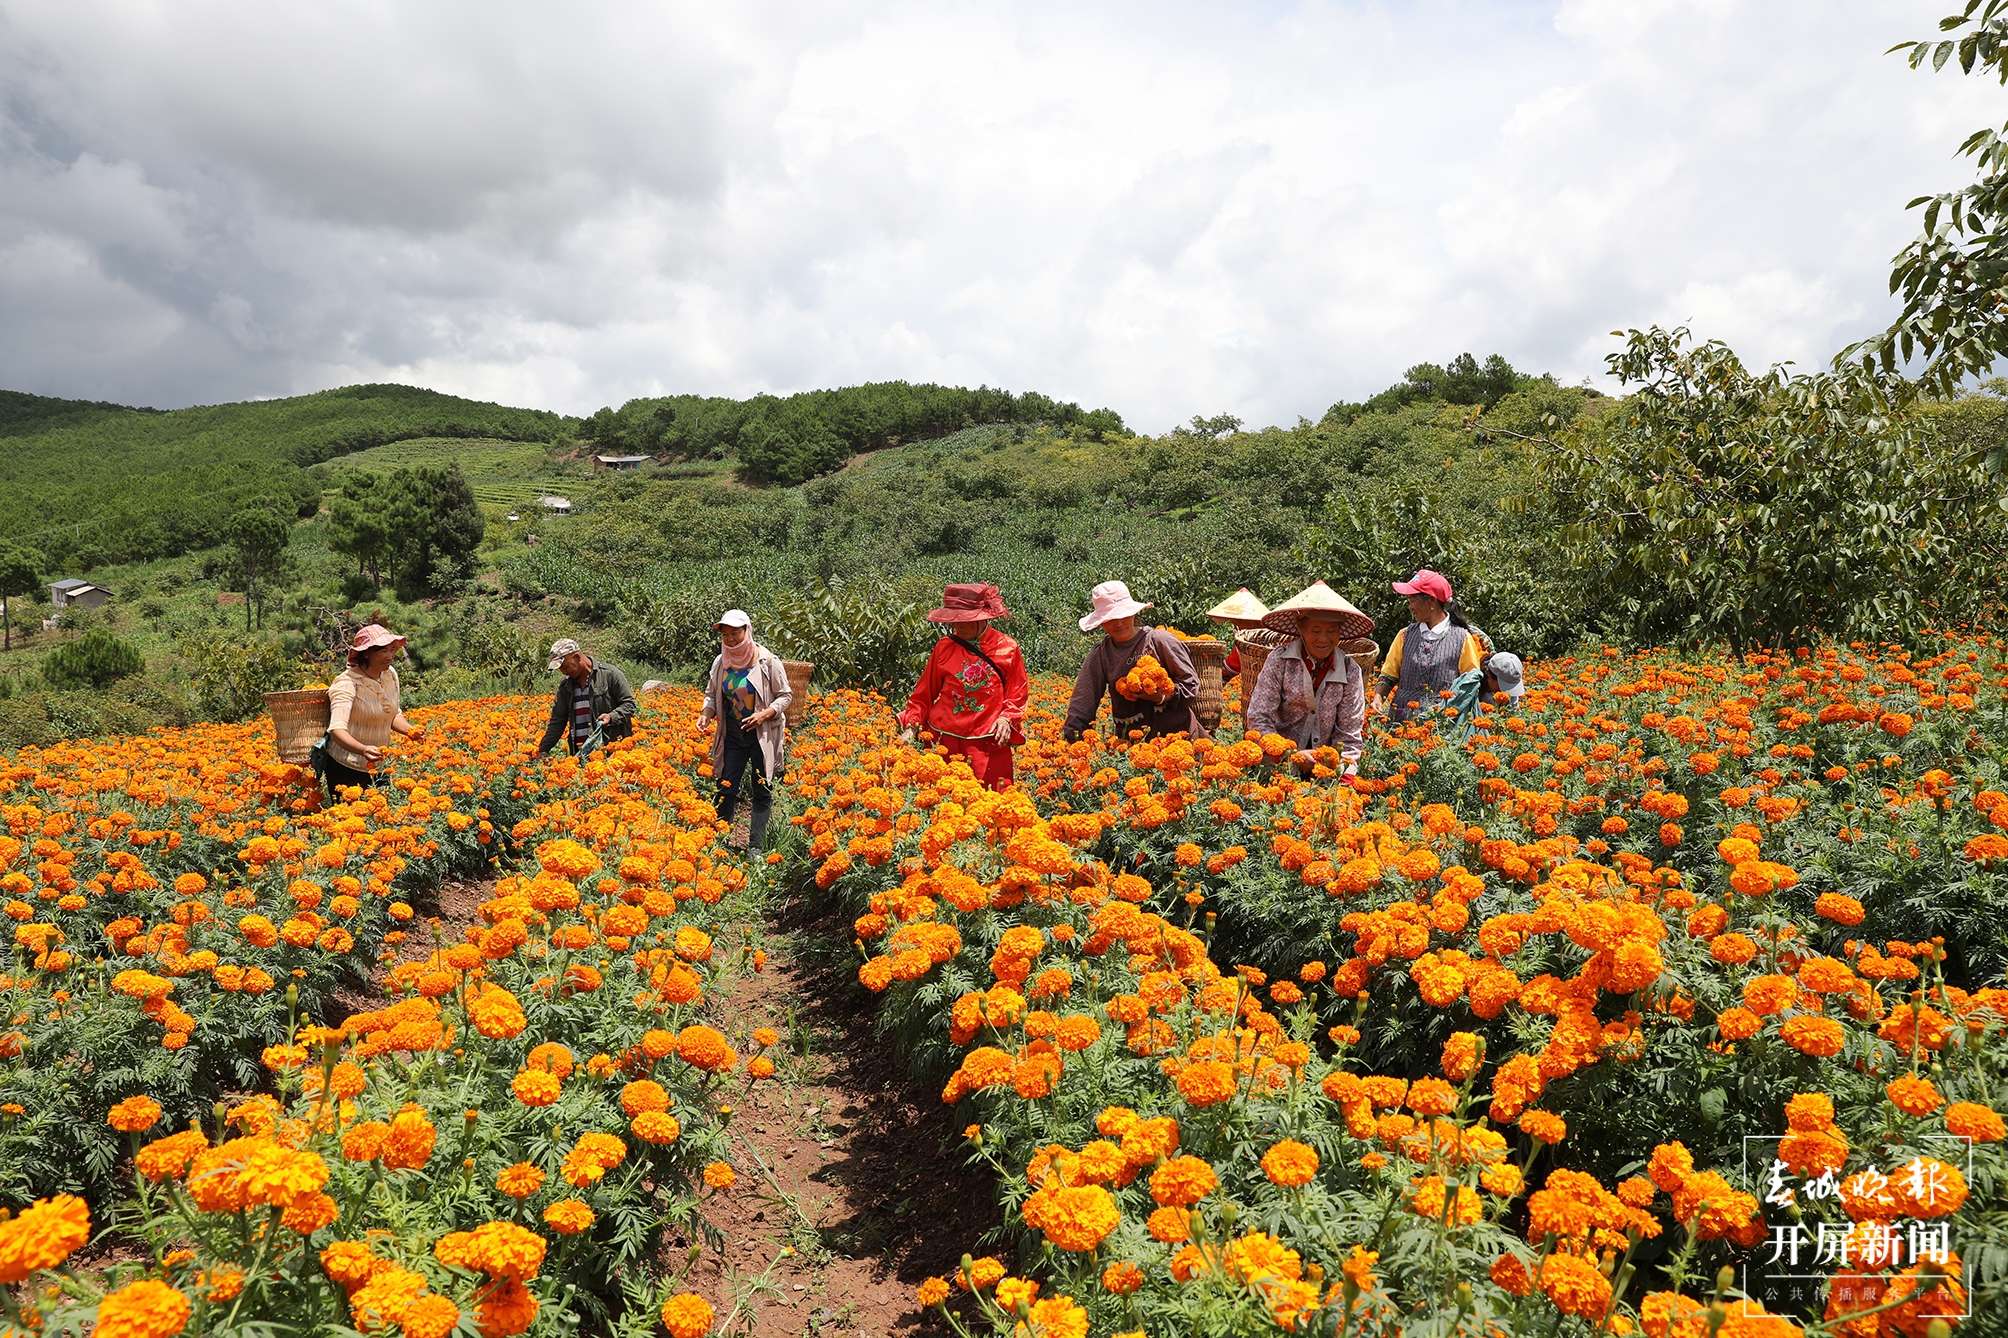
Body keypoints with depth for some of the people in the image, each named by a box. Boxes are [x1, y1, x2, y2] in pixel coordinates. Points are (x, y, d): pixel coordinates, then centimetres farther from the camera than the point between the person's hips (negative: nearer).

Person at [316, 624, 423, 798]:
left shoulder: (390, 674, -1)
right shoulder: (347, 683, -21)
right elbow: (337, 729, -31)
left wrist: (409, 730, -9)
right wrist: (363, 750, -48)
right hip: (345, 769, -6)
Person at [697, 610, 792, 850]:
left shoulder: (768, 661, -12)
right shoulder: (721, 662, 2)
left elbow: (785, 696, -4)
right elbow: (711, 694, 14)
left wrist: (765, 714, -21)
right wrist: (706, 713, -6)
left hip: (763, 736, -4)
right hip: (732, 736, 4)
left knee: (761, 791, 2)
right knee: (726, 789, 3)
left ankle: (756, 847, 8)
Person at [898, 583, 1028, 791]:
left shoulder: (1008, 649, 0)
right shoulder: (944, 647, 2)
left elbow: (1018, 694, 9)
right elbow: (924, 693, 9)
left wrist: (1007, 719, -8)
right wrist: (910, 727, 0)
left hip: (990, 744, -1)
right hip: (946, 741, 1)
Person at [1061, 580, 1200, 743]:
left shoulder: (1159, 640, -2)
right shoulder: (1100, 654, 7)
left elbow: (1191, 685, 0)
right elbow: (1083, 700, 4)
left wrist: (1164, 697, -18)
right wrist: (1071, 738, -7)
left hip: (1174, 731, -2)